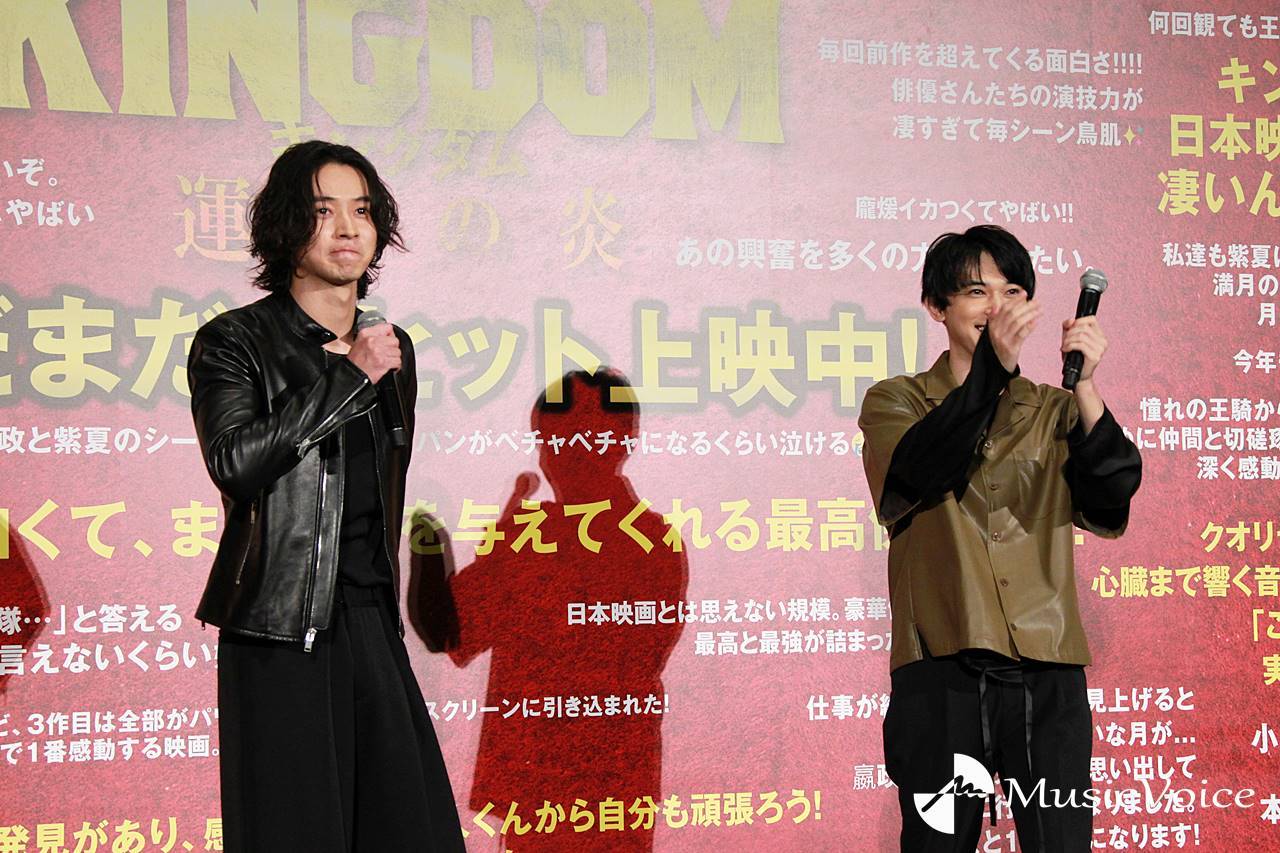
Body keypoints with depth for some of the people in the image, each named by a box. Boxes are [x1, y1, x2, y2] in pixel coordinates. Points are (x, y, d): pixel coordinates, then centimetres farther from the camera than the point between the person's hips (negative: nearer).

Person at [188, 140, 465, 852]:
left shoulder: (392, 347, 16)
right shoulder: (235, 342, -2)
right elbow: (236, 462, -21)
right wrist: (349, 375, -14)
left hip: (371, 621, 5)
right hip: (281, 632, -5)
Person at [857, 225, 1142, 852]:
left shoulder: (1055, 412, 16)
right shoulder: (896, 401, 10)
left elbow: (1110, 499, -3)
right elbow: (920, 472, -13)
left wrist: (1085, 386, -18)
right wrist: (992, 366, -24)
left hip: (1047, 673, 2)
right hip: (942, 671, -2)